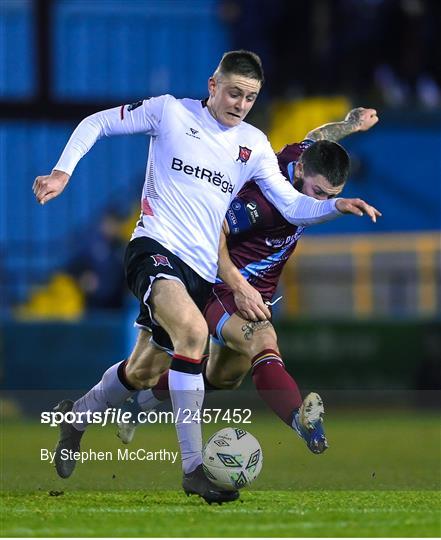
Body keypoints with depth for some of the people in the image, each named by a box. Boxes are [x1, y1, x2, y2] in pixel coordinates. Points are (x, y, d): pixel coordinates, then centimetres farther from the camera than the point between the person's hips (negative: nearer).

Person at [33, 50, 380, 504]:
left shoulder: (253, 144, 11)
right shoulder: (170, 112, 0)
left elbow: (292, 206, 8)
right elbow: (96, 123, 8)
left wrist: (337, 206, -10)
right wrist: (62, 172, -4)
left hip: (201, 271, 6)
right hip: (154, 248, -6)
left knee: (143, 372, 12)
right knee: (193, 331, -32)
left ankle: (77, 415, 44)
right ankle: (194, 466, -32)